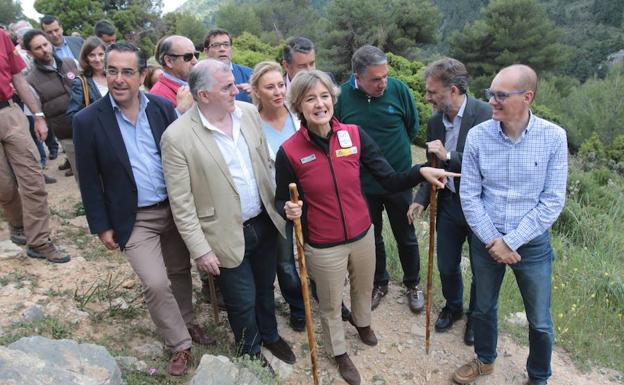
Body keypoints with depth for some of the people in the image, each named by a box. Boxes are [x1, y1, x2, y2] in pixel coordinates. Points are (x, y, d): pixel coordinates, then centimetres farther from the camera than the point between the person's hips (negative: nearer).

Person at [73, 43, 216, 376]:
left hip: (176, 209, 3)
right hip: (133, 219, -3)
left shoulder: (163, 108, -3)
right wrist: (102, 226, -3)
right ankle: (180, 344, 15)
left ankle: (187, 323, 43)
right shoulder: (88, 120, -10)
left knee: (180, 271, 17)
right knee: (156, 283, -9)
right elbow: (89, 181, -4)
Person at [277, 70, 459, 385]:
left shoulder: (354, 135, -12)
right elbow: (281, 200, -6)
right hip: (323, 246, -3)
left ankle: (361, 321, 65)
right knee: (330, 305, 19)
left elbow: (390, 180, -11)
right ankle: (339, 352, 50)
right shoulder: (289, 152, -19)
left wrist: (421, 172, -28)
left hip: (362, 234, 3)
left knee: (363, 288, 30)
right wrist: (289, 210, -29)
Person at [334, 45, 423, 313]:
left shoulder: (398, 89, -13)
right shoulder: (342, 95, -14)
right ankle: (379, 283, 41)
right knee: (372, 238, 18)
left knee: (406, 238, 14)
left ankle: (413, 284, 37)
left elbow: (412, 126, 3)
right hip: (362, 183, 1)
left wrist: (395, 150, 9)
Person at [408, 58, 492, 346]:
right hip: (448, 204, 5)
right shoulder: (435, 122, 0)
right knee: (446, 266, 17)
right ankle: (453, 307, 45)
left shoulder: (486, 116, -19)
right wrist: (421, 199, -1)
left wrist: (449, 156, -29)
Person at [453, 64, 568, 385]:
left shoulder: (554, 137, -14)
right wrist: (492, 240, -11)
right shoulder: (478, 135, -11)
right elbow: (469, 195, -7)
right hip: (486, 242, 1)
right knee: (483, 308, 20)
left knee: (539, 322, 14)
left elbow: (552, 202, -13)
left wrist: (510, 242, -15)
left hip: (533, 245, -1)